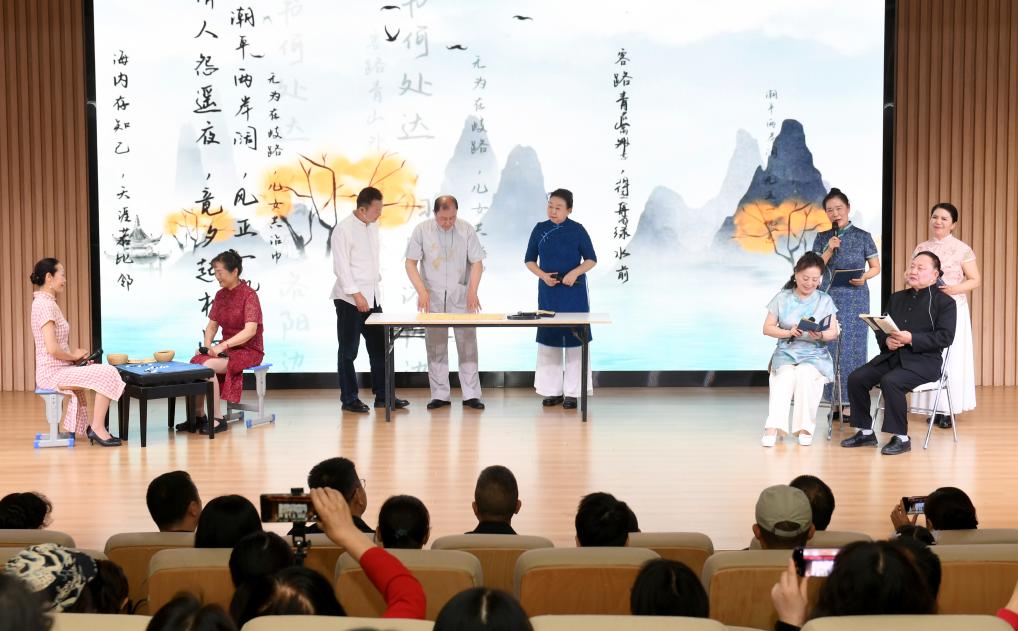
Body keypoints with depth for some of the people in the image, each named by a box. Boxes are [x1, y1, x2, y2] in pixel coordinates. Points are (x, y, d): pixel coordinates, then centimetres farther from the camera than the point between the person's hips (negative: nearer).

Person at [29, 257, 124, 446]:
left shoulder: (45, 302, 14)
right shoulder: (45, 305, -18)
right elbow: (52, 349, -24)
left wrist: (76, 357, 8)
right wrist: (74, 355, -7)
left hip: (57, 369, 11)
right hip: (53, 373, -11)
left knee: (105, 372, 25)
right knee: (107, 374, -16)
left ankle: (93, 427, 22)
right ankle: (98, 428, -8)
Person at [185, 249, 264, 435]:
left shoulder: (249, 295, -15)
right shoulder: (220, 295, 8)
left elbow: (250, 330, -25)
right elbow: (212, 325, 13)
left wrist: (223, 345, -32)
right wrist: (207, 345, -7)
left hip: (249, 350, -7)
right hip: (227, 348, 7)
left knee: (208, 366, -28)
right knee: (195, 362, -19)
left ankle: (218, 420, -20)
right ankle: (198, 416, -9)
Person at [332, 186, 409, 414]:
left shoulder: (373, 227, 11)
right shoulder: (344, 229, -13)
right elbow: (341, 266, -16)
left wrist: (378, 279, 12)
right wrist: (356, 295, -20)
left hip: (371, 297, 8)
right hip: (350, 299, -8)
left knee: (379, 347, 9)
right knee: (349, 351, 1)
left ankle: (382, 395, 16)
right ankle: (349, 399, 8)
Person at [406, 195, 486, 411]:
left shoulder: (467, 230, -4)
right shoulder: (422, 230, -5)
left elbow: (476, 263, -1)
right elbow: (411, 263, -2)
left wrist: (473, 290, -14)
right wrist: (422, 290, -13)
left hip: (461, 297, 0)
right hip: (432, 297, 0)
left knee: (467, 344, -1)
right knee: (435, 346, 4)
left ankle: (471, 395, 5)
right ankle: (439, 395, 11)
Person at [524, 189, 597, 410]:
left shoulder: (577, 230, -6)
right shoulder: (540, 229, 1)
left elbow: (591, 259, -1)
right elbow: (530, 260, 7)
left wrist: (575, 272, -19)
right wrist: (543, 275, -11)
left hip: (574, 292, -3)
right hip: (548, 291, 3)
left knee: (574, 338, -2)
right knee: (548, 338, 6)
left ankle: (572, 392, 5)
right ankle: (552, 390, 15)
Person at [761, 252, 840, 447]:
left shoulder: (825, 301, 7)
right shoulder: (782, 298, 6)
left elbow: (834, 333, 1)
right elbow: (767, 328, 3)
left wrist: (820, 335, -22)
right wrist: (789, 332, -14)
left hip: (815, 353, 0)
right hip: (786, 351, 0)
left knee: (804, 373, -34)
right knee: (786, 374, -33)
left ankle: (805, 427, -29)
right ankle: (773, 427, -43)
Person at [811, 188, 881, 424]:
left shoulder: (863, 236, 2)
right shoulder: (822, 238, 9)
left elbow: (876, 267, 5)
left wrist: (864, 277, -15)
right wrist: (829, 250, -11)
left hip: (855, 297, -2)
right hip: (828, 296, 3)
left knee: (852, 347, -4)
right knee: (830, 347, 1)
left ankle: (851, 402, -2)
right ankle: (836, 400, 7)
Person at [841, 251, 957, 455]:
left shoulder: (944, 302, 0)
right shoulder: (896, 298, 20)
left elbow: (945, 337, -12)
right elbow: (880, 329, 18)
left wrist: (911, 339, -21)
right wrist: (886, 340, -6)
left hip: (923, 360, -6)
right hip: (892, 355, 7)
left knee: (890, 381, -33)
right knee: (856, 378, -13)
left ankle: (901, 438, -20)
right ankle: (865, 432, 0)